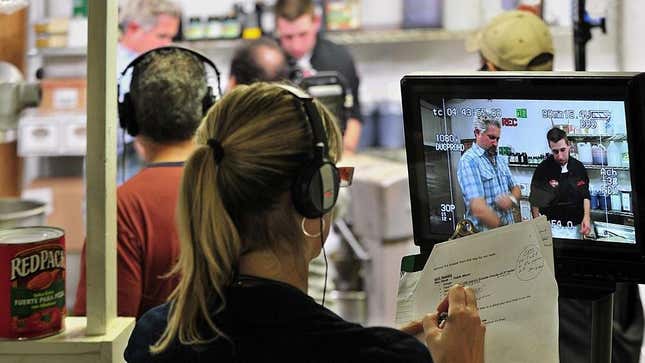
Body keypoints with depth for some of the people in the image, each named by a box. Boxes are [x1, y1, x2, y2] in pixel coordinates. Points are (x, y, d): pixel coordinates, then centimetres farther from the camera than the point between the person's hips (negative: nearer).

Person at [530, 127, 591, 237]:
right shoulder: (543, 169, -8)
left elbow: (585, 196, 12)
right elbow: (535, 202, -3)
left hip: (575, 227, 4)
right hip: (552, 226, -4)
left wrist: (586, 217, -3)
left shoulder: (578, 168, 3)